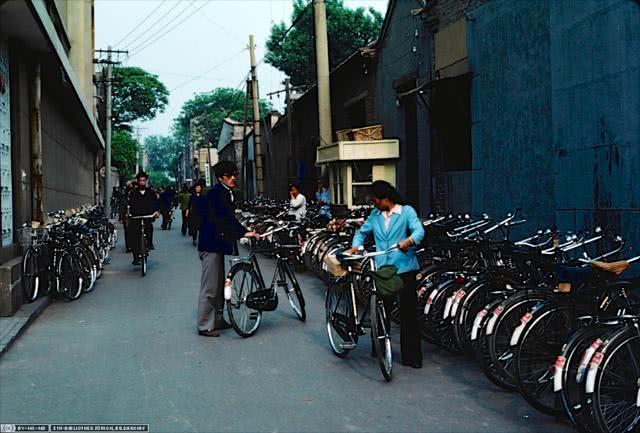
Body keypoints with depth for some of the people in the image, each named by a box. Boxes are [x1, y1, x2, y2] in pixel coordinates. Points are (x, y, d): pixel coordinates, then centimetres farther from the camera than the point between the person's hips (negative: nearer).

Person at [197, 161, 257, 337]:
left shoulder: (226, 193, 15)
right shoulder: (216, 192, -15)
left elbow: (229, 217, 14)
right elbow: (226, 217, -25)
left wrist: (245, 231, 5)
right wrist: (243, 232, -29)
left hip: (218, 244, 10)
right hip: (211, 244, -10)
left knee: (219, 284, 17)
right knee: (210, 287, -6)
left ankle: (217, 320, 27)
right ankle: (205, 326, 1)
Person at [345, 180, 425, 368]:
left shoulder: (406, 211, -2)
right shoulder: (375, 215, 13)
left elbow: (419, 230, -16)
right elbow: (362, 231, 20)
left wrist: (409, 241, -37)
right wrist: (356, 246, 0)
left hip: (404, 269, -4)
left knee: (408, 313, -2)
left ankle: (412, 356, 5)